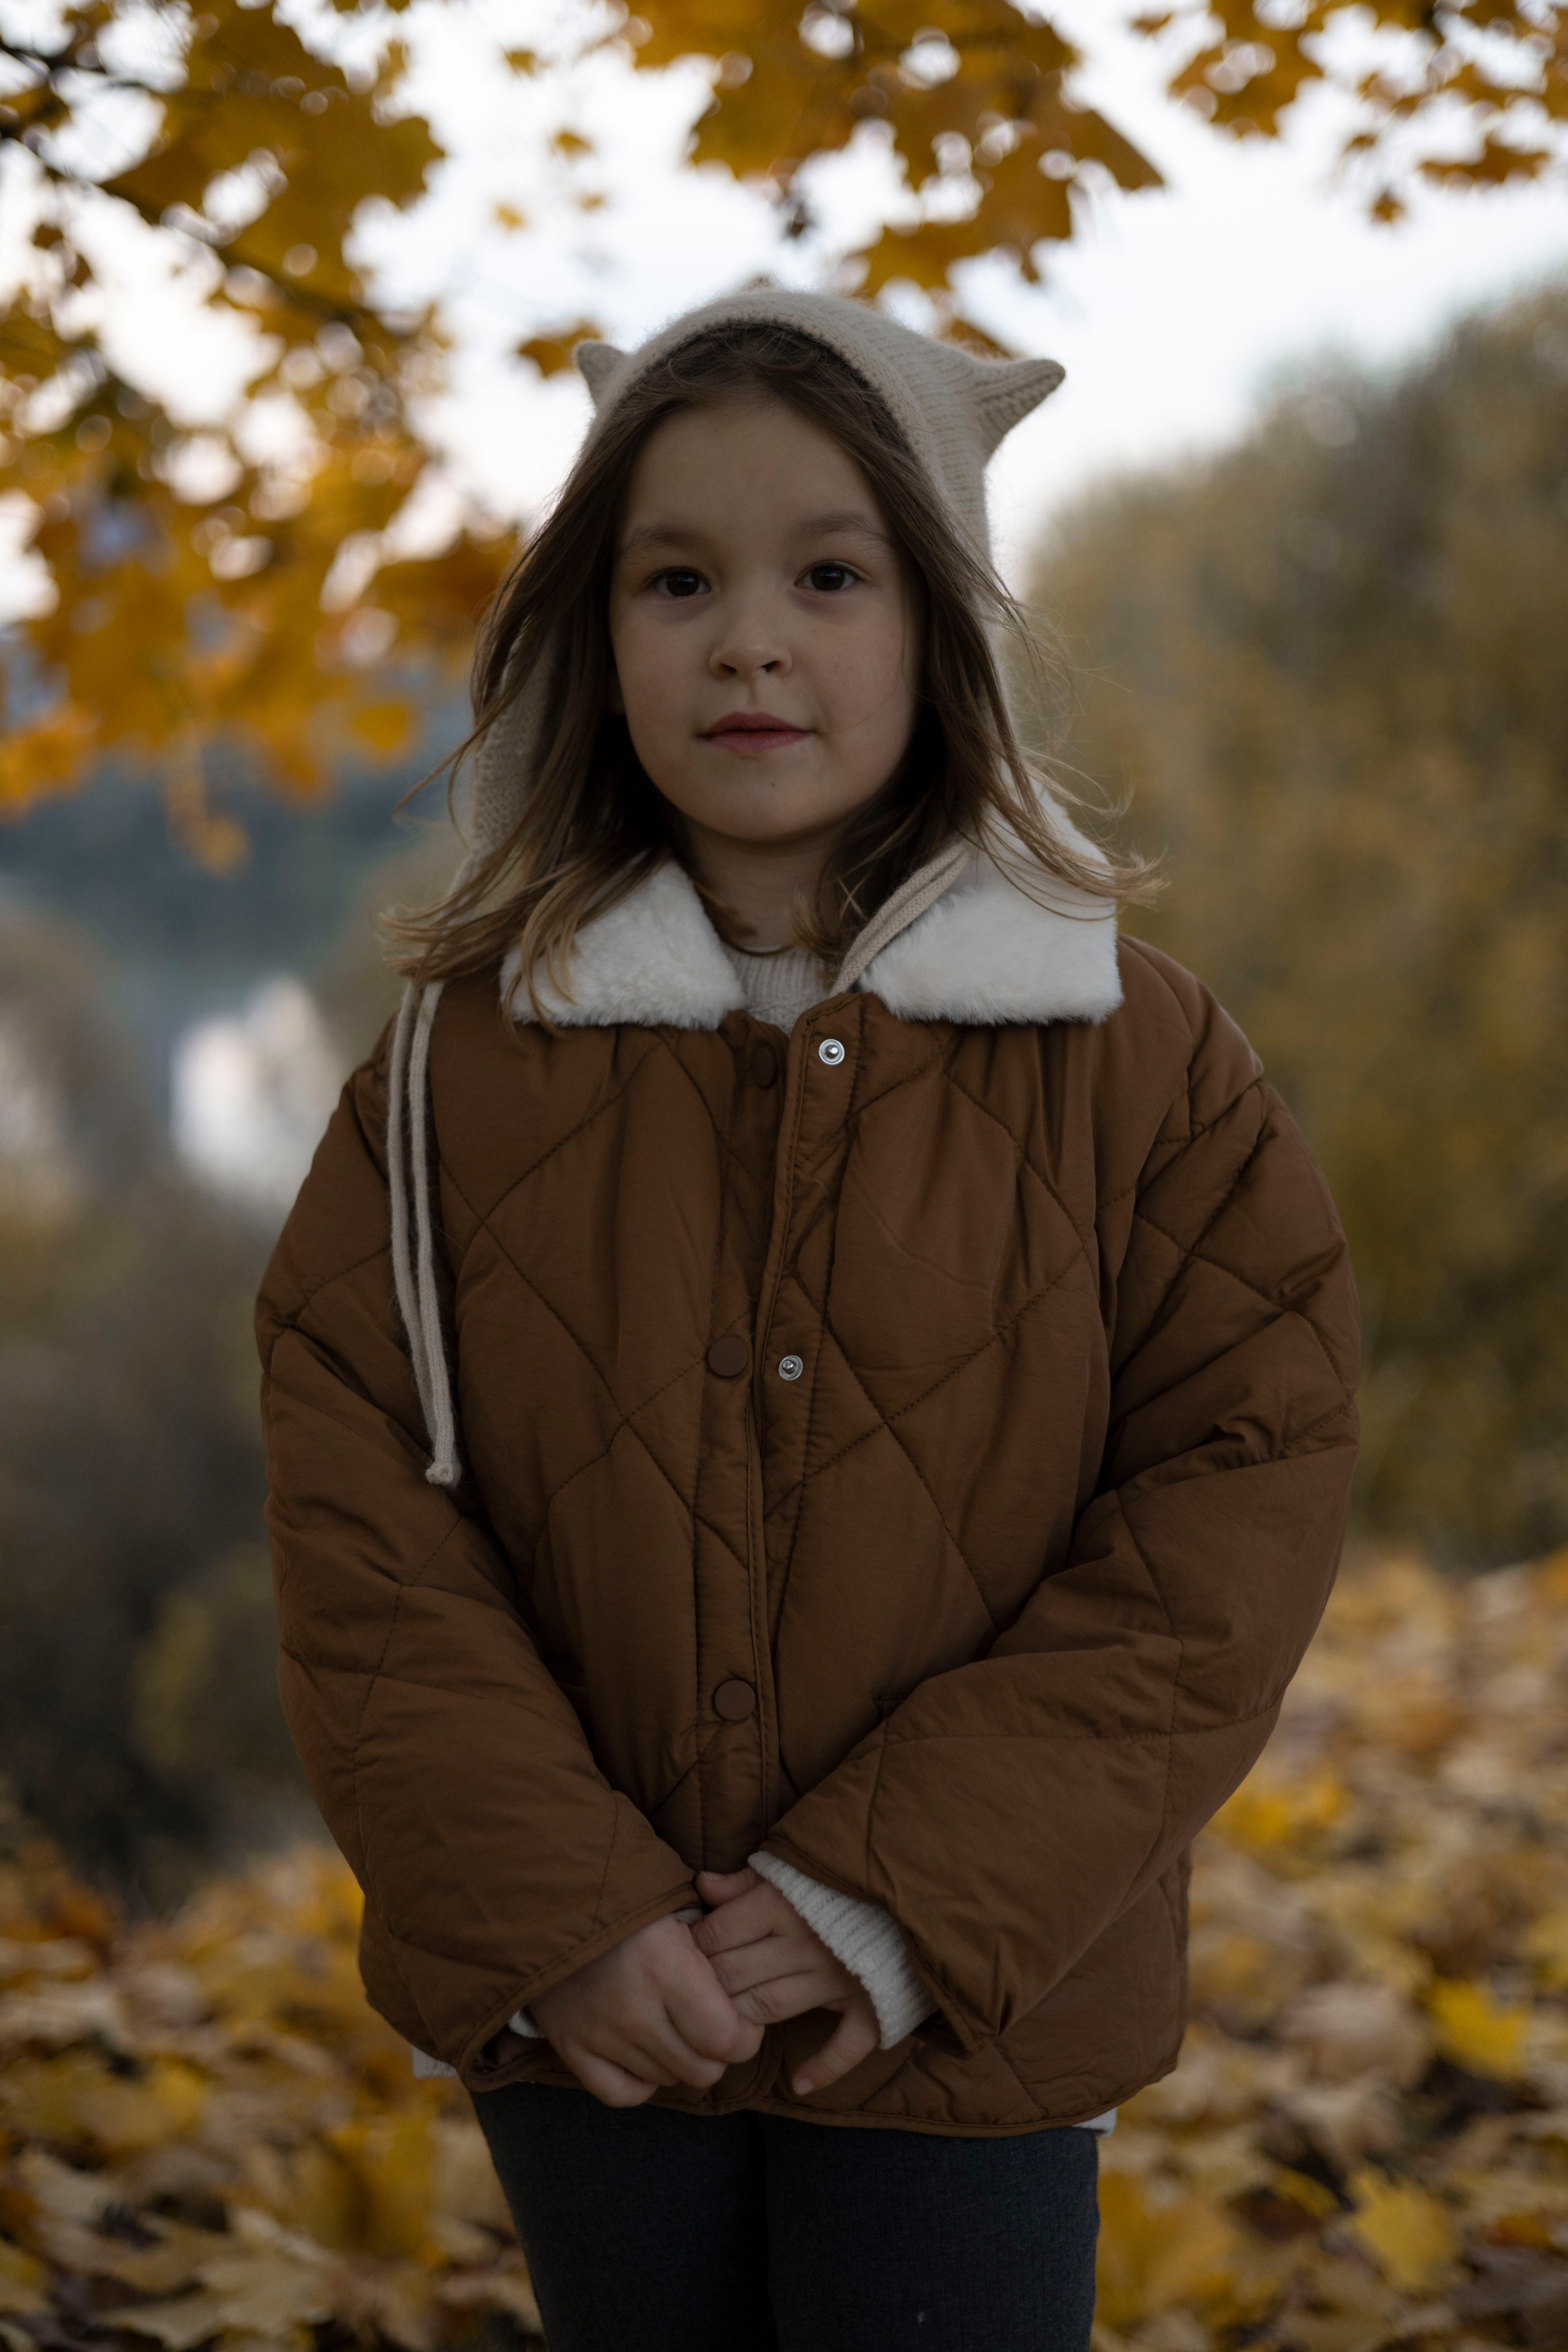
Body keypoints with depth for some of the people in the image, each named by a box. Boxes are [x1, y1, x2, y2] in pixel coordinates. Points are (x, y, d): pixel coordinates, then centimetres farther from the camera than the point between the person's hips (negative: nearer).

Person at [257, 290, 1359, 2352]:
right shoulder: (468, 1060, -2)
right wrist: (552, 1910, -15)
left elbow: (1243, 1502, -9)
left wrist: (908, 1896, -16)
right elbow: (357, 1506, -5)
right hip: (587, 2024, 2)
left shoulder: (1131, 1058, -5)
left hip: (959, 2028, -1)